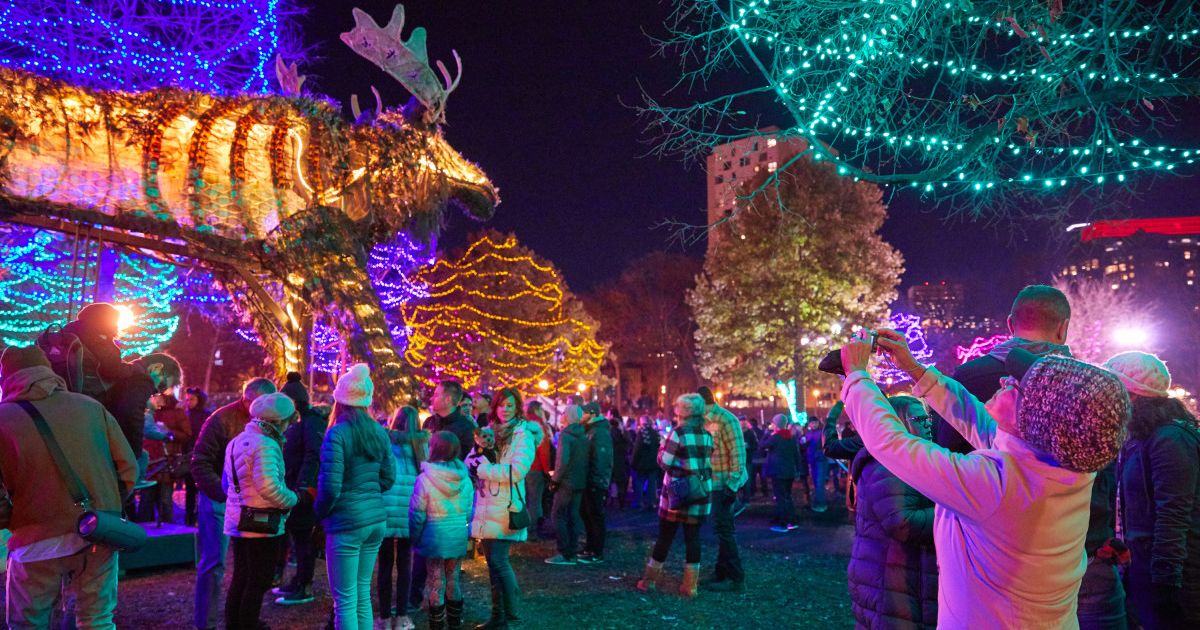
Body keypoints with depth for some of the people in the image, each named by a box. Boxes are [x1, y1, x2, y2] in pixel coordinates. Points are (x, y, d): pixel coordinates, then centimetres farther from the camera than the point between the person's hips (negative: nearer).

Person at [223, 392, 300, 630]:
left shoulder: (236, 442, 13)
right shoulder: (265, 445, -19)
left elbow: (227, 483, 20)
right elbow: (269, 487, -28)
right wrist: (294, 498, -14)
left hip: (238, 522, 10)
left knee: (240, 579, 19)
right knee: (258, 583, 1)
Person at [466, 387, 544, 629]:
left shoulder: (523, 435, -7)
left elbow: (517, 470, -20)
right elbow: (471, 461, 11)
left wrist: (482, 469, -17)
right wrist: (479, 453, -12)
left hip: (505, 509, -6)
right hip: (487, 507, 6)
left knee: (498, 560, -8)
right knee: (493, 561, 12)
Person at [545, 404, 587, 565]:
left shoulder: (565, 434, -13)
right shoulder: (583, 435, 8)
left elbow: (563, 460, -22)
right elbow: (585, 459, 9)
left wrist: (555, 478, -11)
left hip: (566, 482, -7)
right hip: (581, 482, 7)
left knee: (559, 516, 2)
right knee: (573, 517, 13)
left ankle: (565, 554, 0)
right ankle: (573, 553, 15)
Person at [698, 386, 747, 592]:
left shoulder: (725, 419, -16)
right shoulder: (708, 421, 12)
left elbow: (738, 451, -19)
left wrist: (732, 483, -21)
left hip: (725, 484, -9)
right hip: (715, 483, 9)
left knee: (724, 529, -5)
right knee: (722, 529, 14)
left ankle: (736, 579, 1)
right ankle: (722, 574, 24)